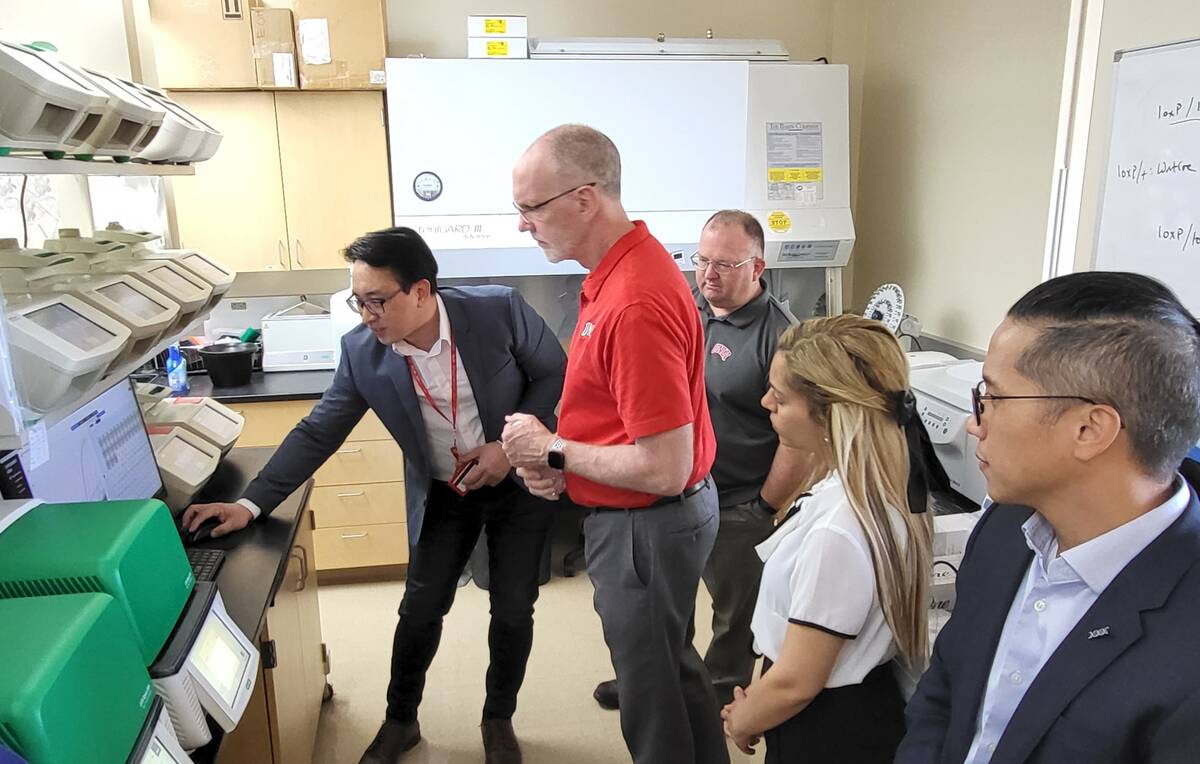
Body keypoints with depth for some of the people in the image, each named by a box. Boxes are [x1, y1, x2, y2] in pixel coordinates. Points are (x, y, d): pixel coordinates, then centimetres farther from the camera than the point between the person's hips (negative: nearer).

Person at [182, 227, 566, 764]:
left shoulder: (499, 309, -24)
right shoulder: (362, 351, -16)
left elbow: (556, 374, -11)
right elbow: (317, 433, -10)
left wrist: (511, 443, -21)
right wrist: (250, 504, -16)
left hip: (519, 480, -1)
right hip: (443, 494, 2)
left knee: (512, 610, 6)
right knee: (420, 608, 7)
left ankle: (498, 720, 33)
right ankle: (400, 720, 35)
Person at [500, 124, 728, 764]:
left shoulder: (635, 304, -30)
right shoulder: (621, 267, 2)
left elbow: (665, 470, -30)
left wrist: (553, 453, -17)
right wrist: (551, 452, -1)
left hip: (647, 526, -10)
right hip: (652, 517, 10)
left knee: (651, 683, 13)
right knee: (673, 664, 27)